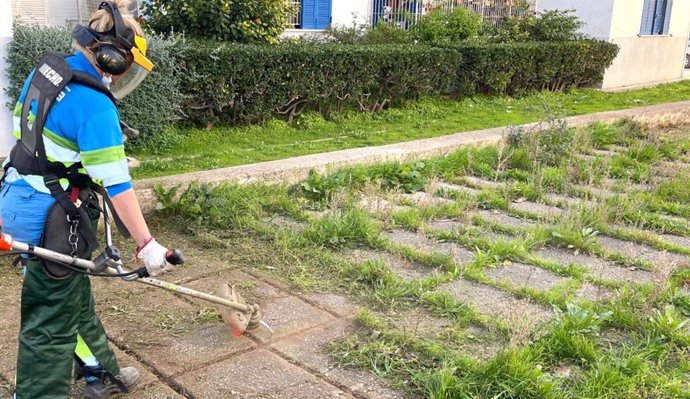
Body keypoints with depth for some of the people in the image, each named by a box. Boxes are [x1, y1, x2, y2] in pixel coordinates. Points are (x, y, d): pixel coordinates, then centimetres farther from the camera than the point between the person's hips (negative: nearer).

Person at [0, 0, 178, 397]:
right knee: (51, 320, 2)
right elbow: (117, 186, -22)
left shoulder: (47, 68, 4)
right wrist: (147, 244, -16)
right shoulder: (95, 106, -23)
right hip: (51, 220, -10)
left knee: (75, 297, 22)